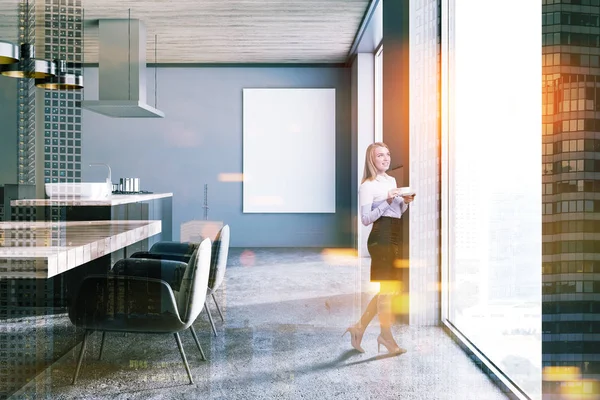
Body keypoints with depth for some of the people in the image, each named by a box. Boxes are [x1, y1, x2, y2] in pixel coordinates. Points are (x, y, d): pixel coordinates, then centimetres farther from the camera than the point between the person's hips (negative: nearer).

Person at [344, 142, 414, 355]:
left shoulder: (392, 180, 17)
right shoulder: (368, 185, -9)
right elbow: (366, 219, -15)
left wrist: (406, 202, 4)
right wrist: (387, 201, -21)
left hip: (394, 235, 9)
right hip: (380, 236, -9)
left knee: (387, 287, 12)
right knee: (387, 288, -1)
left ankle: (360, 327, 22)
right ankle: (386, 335, 14)